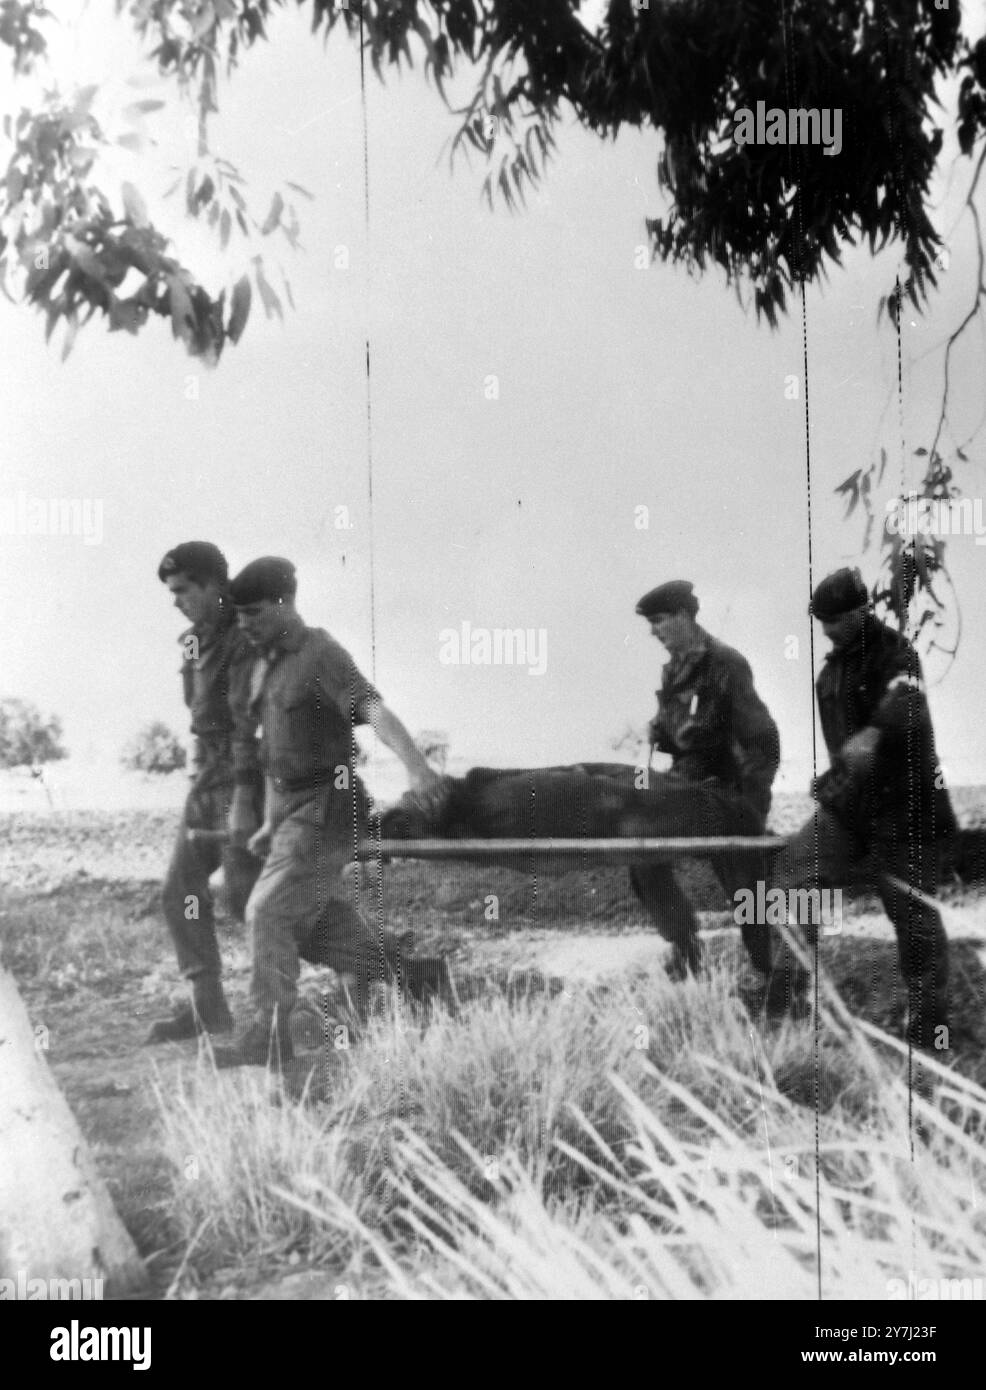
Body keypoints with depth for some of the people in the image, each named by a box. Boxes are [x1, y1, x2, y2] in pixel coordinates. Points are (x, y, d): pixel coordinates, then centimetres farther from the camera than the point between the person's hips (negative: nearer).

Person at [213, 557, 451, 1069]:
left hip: (328, 809, -9)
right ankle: (414, 973, 19)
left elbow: (376, 711, -32)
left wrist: (416, 764, -49)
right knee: (316, 927, 8)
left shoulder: (324, 656, -15)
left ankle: (267, 1036, -5)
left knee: (271, 912, -11)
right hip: (296, 810, 9)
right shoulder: (267, 667, 14)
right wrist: (270, 824, 20)